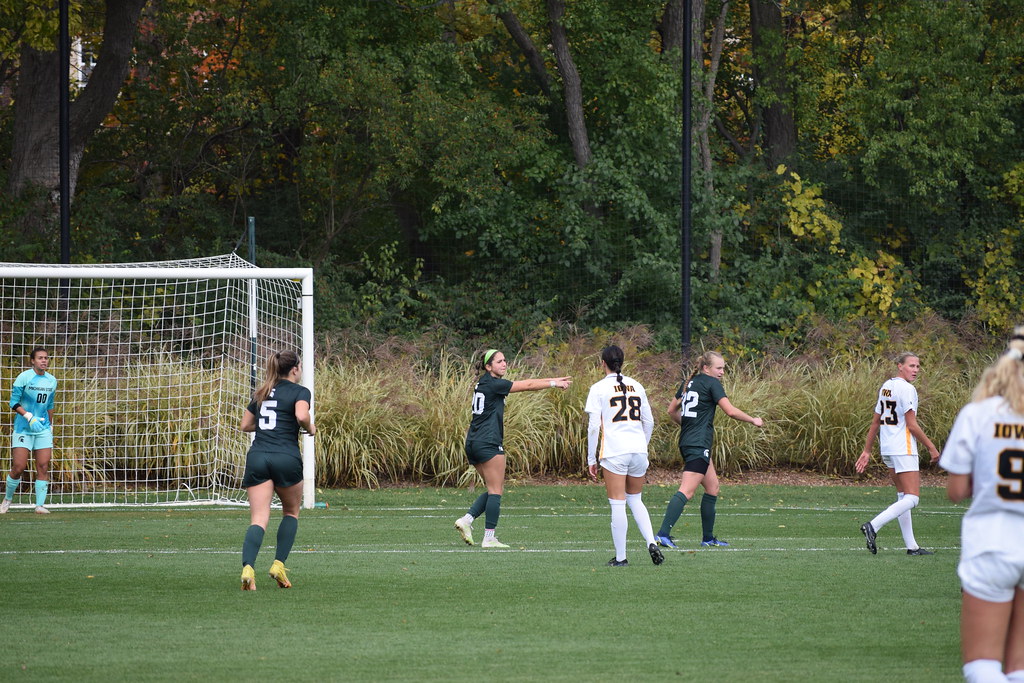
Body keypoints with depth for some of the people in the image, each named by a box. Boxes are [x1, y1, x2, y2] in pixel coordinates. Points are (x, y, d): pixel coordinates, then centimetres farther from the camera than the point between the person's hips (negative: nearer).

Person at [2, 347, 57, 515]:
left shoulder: (51, 381, 8)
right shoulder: (24, 378, -9)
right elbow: (14, 403, -11)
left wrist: (51, 425, 20)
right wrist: (29, 417, -22)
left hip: (43, 430, 4)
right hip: (23, 429, -4)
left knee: (43, 467, -6)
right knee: (18, 468, -6)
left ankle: (40, 505, -4)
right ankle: (7, 499, 17)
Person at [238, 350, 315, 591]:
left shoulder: (262, 393, 19)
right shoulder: (300, 392, 3)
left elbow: (245, 424, 23)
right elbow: (301, 415, -17)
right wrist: (310, 428, 3)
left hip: (257, 456, 3)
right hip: (286, 458, -3)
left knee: (258, 519, -6)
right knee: (291, 512, 21)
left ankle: (247, 567, -29)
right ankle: (279, 564, 8)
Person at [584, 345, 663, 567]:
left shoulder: (599, 389, -2)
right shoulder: (636, 386, 11)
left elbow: (593, 426, -6)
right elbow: (649, 422, 14)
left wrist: (591, 460, 0)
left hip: (614, 451, -4)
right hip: (638, 449, 4)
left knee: (617, 504, -1)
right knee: (636, 500, 18)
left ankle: (620, 557, 1)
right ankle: (651, 542, -1)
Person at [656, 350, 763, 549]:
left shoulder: (688, 383, 16)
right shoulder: (712, 383, -7)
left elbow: (672, 410, 22)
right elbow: (730, 411, -13)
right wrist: (753, 421, 1)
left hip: (686, 441, 9)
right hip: (699, 444, -9)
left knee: (712, 486, 18)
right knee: (687, 491, -14)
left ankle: (708, 538, 21)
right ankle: (663, 534, -23)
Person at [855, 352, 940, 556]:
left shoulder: (886, 386, 14)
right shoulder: (906, 389, -12)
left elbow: (875, 422, 17)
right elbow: (912, 425, -15)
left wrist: (867, 451, 21)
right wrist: (931, 447, -8)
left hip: (886, 448, 10)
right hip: (904, 449, -10)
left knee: (903, 496, 13)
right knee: (912, 498, -10)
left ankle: (911, 546, 13)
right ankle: (873, 526, -23)